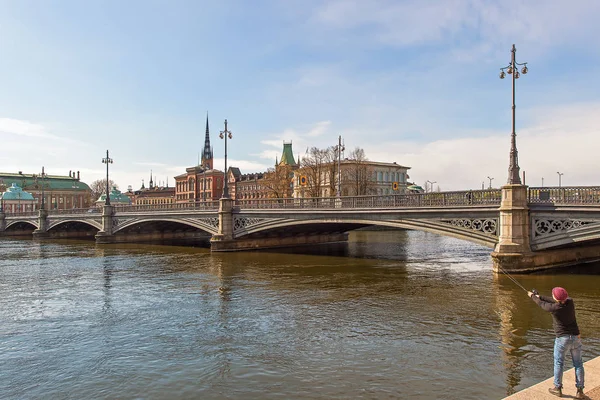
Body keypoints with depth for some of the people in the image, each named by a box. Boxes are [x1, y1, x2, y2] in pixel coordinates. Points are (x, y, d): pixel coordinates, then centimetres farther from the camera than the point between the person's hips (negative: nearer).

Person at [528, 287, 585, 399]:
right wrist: (540, 296, 23)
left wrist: (533, 296, 22)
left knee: (558, 363, 9)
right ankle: (580, 391, 13)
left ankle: (557, 388, 18)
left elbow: (542, 304, 2)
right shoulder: (570, 302, -5)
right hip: (576, 337, 5)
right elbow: (556, 301, 13)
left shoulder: (554, 308, -18)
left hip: (562, 339, -5)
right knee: (578, 364, 10)